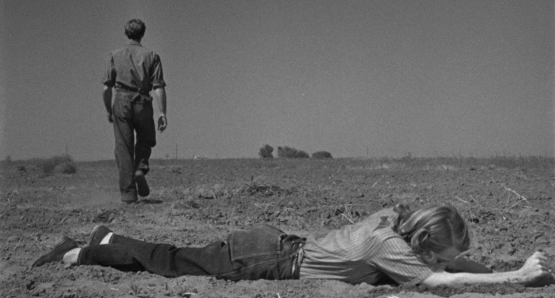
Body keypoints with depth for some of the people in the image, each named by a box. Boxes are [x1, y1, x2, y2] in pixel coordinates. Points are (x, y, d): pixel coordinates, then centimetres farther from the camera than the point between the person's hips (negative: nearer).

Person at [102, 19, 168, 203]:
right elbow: (159, 87, -4)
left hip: (121, 103, 0)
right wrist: (163, 113, -3)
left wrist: (108, 110, 14)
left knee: (124, 148, 3)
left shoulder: (114, 56, 7)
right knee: (145, 141, 21)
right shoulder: (151, 56, 4)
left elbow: (106, 88, 2)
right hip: (143, 103, 0)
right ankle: (140, 169, -8)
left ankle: (128, 193, -3)